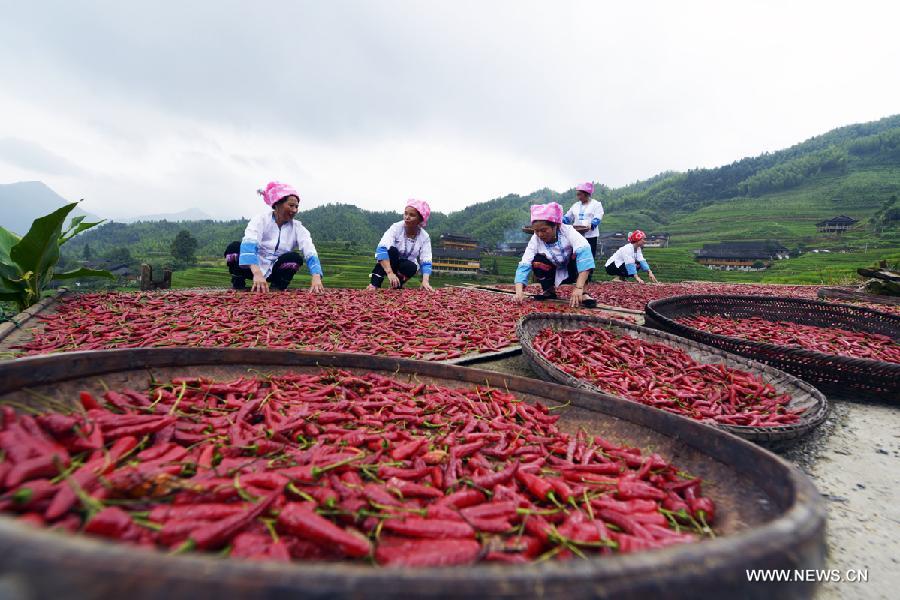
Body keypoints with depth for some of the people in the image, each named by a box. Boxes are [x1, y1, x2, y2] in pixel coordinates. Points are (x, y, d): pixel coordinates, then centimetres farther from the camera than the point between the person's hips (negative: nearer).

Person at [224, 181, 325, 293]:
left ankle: (277, 288, -6)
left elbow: (310, 253, -23)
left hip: (275, 270, 2)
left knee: (295, 257, -27)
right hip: (253, 266, -1)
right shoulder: (261, 219, -15)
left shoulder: (298, 228, -8)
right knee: (234, 247, -28)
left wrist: (316, 278, -44)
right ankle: (238, 285, -6)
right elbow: (249, 245, -33)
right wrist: (257, 273, -52)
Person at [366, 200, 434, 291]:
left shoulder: (424, 237, -17)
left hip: (407, 265, 2)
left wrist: (425, 281, -40)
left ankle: (396, 285, -5)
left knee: (412, 267, -32)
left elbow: (426, 262, -21)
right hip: (388, 263, -2)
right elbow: (381, 249, -37)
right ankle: (374, 284, -30)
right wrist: (390, 272, -50)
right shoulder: (396, 227, -24)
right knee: (392, 250, -33)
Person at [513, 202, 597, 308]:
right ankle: (549, 290, -2)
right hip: (556, 273, 2)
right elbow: (524, 265, -29)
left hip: (574, 271, -2)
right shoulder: (535, 240, -22)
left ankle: (582, 293, -21)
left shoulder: (567, 231, -30)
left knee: (578, 252, -32)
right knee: (537, 261, -26)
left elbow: (584, 253, -45)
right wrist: (519, 291, -48)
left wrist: (579, 287, -55)